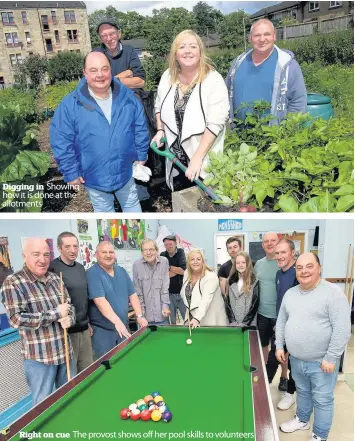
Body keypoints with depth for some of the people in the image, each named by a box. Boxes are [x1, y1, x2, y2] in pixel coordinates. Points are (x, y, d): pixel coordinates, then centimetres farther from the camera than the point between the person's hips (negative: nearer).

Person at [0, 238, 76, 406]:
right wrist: (56, 314, -19)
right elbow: (17, 319, -22)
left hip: (65, 351, 6)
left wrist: (69, 318, -11)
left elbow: (70, 306, 13)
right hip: (39, 357, -5)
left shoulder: (55, 279, 4)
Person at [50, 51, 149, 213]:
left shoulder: (127, 96, -8)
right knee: (104, 211, 21)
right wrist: (71, 172, -10)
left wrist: (141, 156, 6)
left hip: (125, 171, 2)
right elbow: (61, 142, -12)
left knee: (132, 205, 22)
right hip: (94, 176, -1)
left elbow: (140, 128, 3)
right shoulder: (70, 105, -16)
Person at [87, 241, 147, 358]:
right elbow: (100, 301, -24)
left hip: (123, 327, 6)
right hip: (102, 330, -6)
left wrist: (139, 316, 0)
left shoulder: (122, 271, 8)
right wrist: (117, 321, -33)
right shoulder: (92, 273, -14)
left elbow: (132, 294, 11)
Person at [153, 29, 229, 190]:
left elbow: (215, 124, -22)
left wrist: (197, 158, -24)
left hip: (205, 161, -5)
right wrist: (160, 130, 2)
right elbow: (159, 106, 17)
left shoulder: (214, 80, -17)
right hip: (176, 156, 5)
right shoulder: (168, 76, 0)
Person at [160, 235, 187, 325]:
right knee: (172, 321, 11)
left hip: (181, 292, -1)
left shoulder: (181, 252, -1)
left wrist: (169, 267, -9)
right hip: (169, 294, 1)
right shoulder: (162, 256, 1)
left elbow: (184, 271, -12)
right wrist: (178, 270, -10)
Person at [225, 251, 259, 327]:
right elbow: (227, 303, 4)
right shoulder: (231, 281, 7)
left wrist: (244, 323, -11)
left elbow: (254, 306, -6)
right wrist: (233, 322, -5)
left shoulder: (254, 282, -2)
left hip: (249, 325, -2)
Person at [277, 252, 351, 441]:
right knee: (302, 392, 25)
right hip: (296, 360, 6)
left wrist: (331, 358, -20)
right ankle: (302, 420, 48)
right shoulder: (290, 294, 2)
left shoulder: (333, 293, -18)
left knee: (322, 400, 12)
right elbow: (281, 322, 12)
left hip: (321, 362, -5)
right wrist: (279, 346, 8)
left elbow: (342, 329, -20)